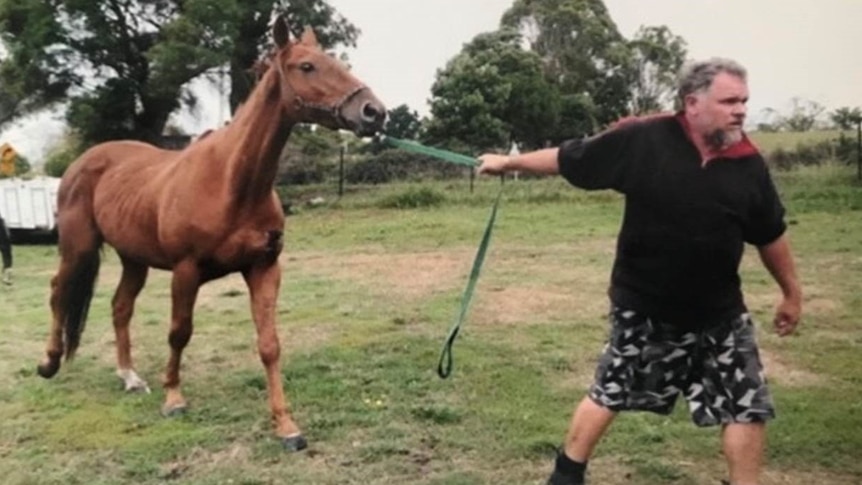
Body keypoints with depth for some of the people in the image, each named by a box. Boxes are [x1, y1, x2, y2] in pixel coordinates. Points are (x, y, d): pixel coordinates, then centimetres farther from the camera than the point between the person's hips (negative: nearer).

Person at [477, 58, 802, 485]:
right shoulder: (643, 139, -15)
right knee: (608, 393, 13)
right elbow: (570, 158, -4)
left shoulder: (748, 163, -5)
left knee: (748, 408, 7)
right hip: (643, 307, -3)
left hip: (719, 313, 3)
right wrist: (509, 161, 3)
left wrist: (792, 292, 16)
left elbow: (770, 234, 8)